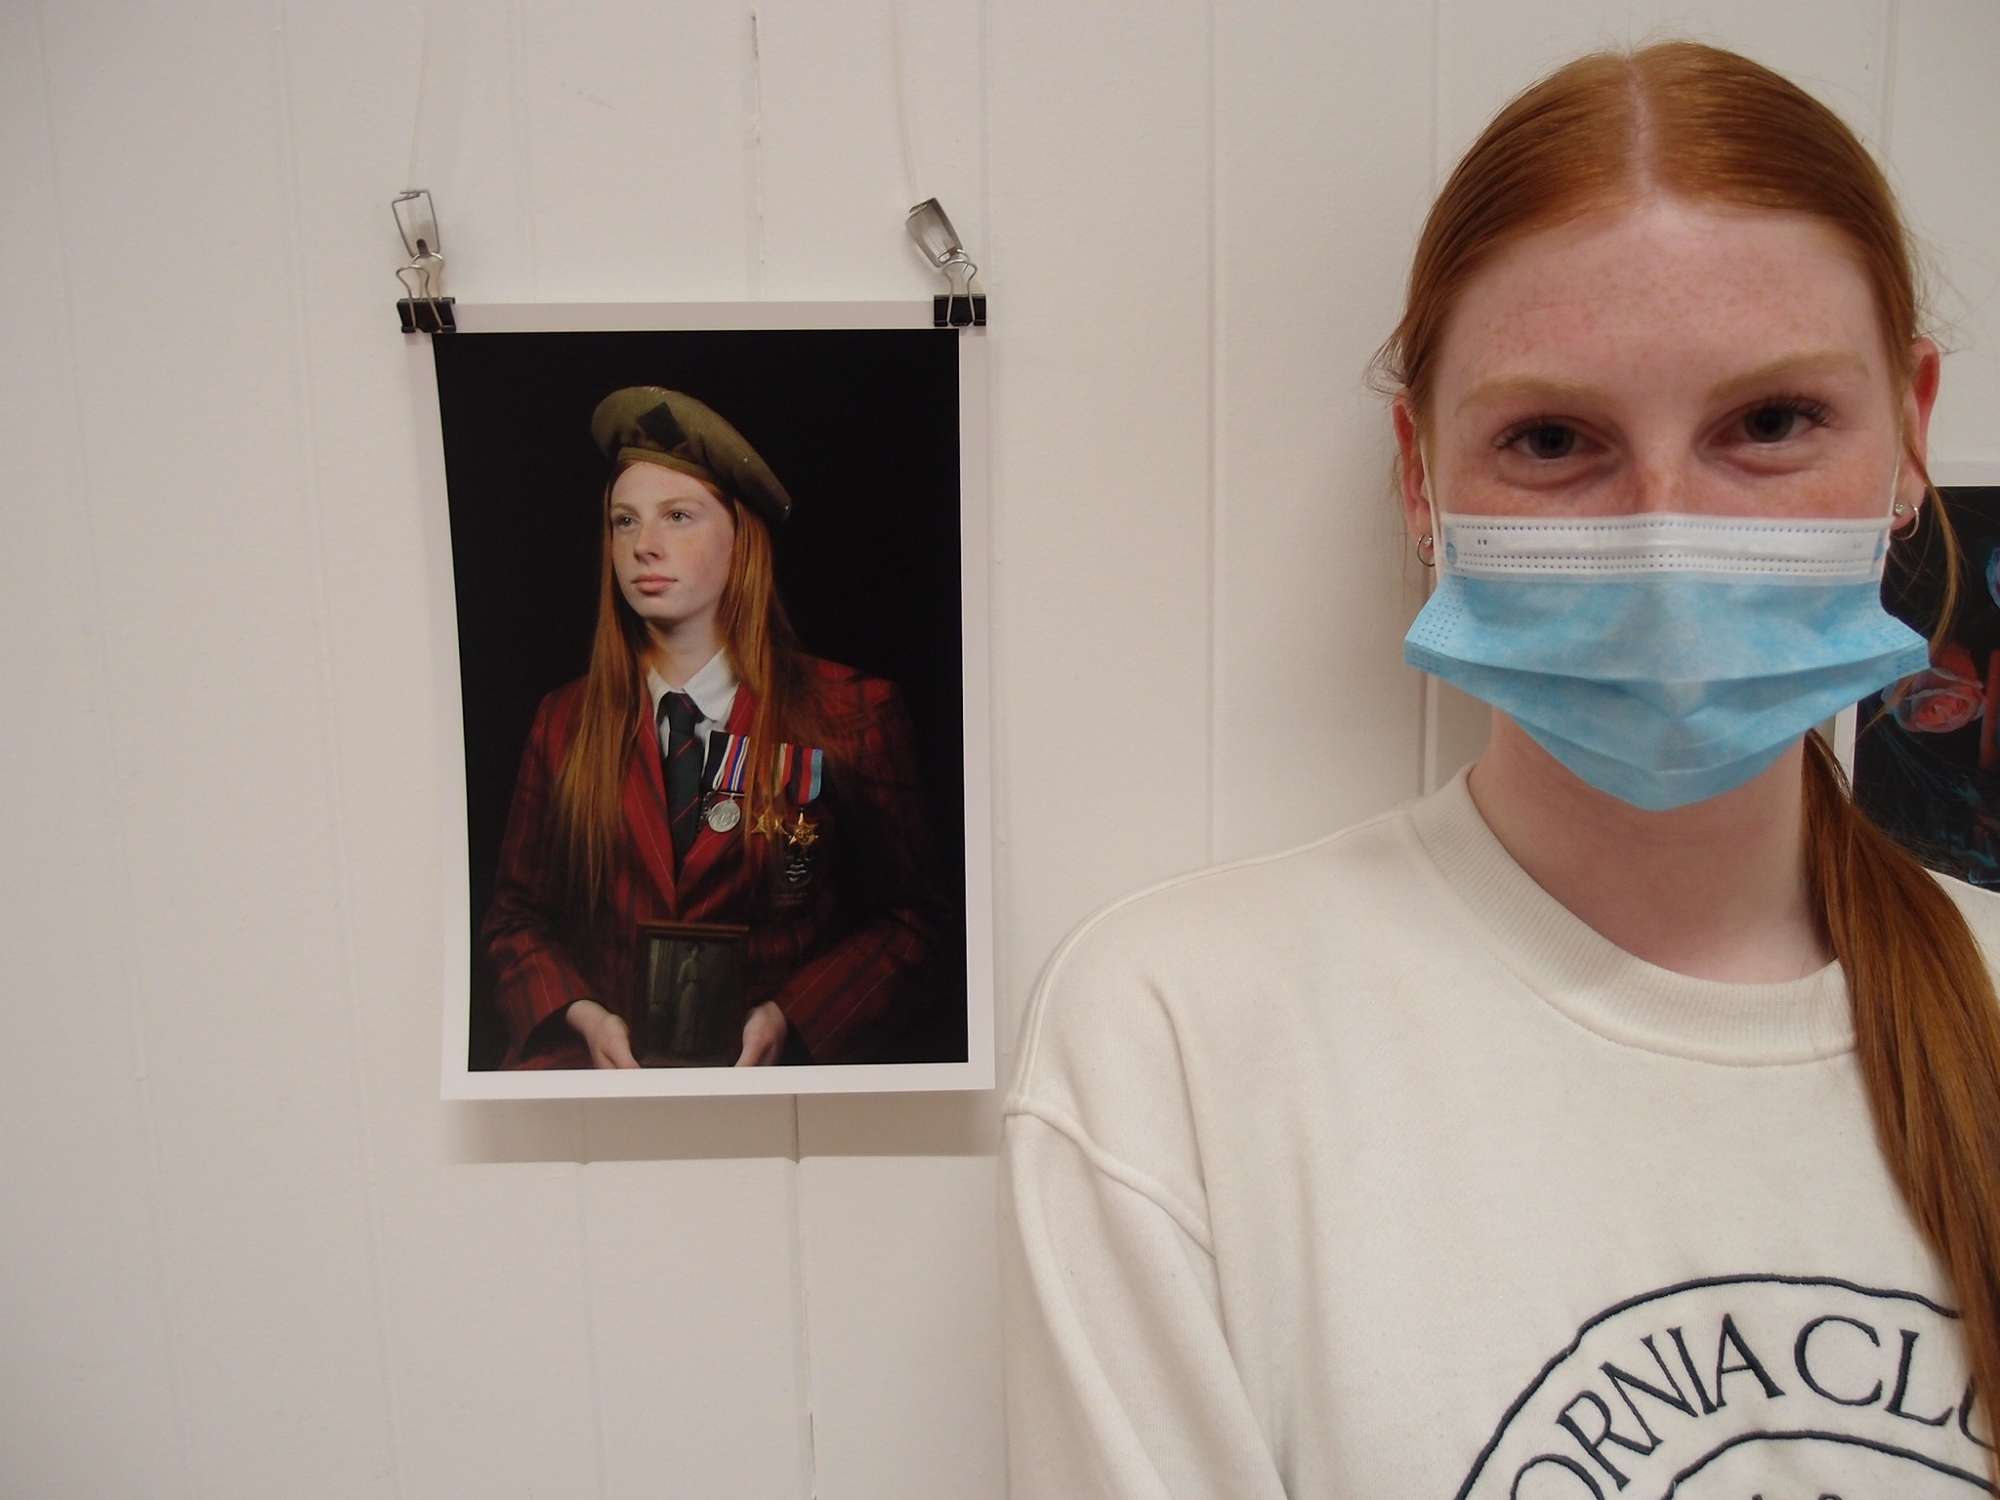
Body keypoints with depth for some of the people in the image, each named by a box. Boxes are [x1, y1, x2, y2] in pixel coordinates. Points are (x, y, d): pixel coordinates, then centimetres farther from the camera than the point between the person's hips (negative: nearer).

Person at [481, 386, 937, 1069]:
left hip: (775, 1073, -2)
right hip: (594, 1065, 2)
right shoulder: (564, 721, 12)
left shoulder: (856, 713, 3)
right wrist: (585, 1018, -5)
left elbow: (903, 923, 4)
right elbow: (516, 916, 15)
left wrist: (782, 1020, -11)